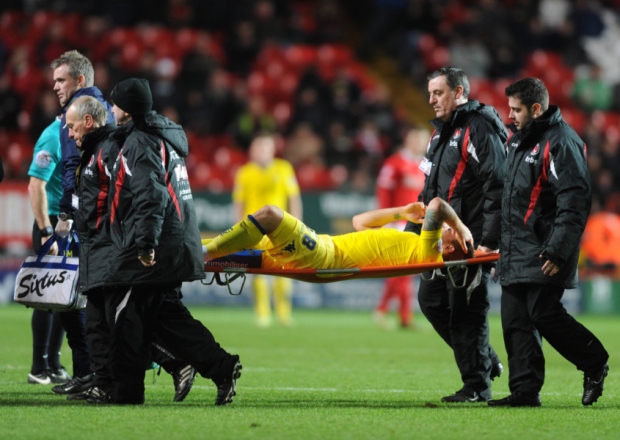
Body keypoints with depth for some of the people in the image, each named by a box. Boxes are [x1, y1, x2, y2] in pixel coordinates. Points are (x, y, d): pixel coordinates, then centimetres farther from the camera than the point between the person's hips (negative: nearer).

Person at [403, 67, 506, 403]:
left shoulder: (479, 129, -12)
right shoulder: (442, 132, 19)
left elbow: (496, 186, -19)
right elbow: (431, 189, 26)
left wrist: (488, 242, -23)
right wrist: (410, 234, 20)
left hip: (472, 240, -10)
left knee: (466, 308, -7)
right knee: (431, 300, 11)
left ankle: (477, 386, 0)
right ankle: (486, 361, 22)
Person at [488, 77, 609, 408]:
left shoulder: (560, 142, -12)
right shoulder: (520, 141, 17)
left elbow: (575, 201, -18)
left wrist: (558, 250, -23)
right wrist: (497, 241, 22)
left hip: (544, 254, -9)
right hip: (516, 254, 9)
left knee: (544, 313, -11)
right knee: (516, 321, 3)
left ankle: (595, 364, 8)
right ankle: (525, 390, 5)